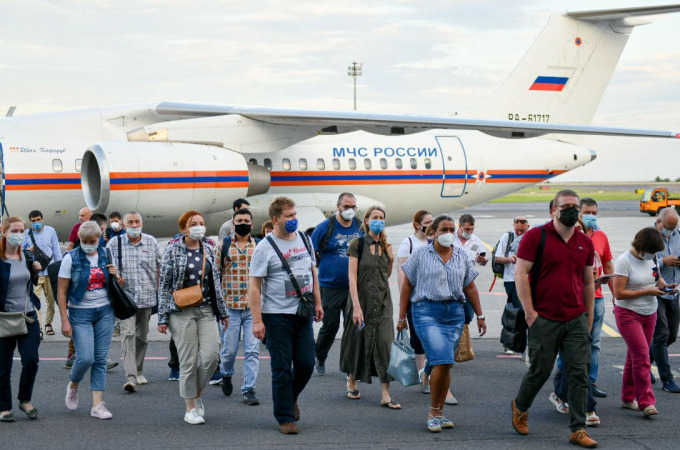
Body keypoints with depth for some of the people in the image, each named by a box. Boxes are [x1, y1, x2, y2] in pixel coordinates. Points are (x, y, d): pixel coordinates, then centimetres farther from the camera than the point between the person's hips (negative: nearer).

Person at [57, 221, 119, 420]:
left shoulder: (106, 255, 6)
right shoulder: (71, 258, -6)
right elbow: (61, 292, -6)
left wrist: (115, 275, -4)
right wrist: (65, 321, -12)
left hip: (105, 312, 4)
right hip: (80, 313, -3)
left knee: (100, 359, 1)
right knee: (85, 358, -12)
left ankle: (98, 405, 3)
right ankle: (73, 385, 20)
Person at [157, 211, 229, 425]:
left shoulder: (209, 248, 10)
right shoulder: (173, 250, -3)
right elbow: (164, 285, -2)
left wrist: (223, 311, 17)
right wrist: (163, 317, -5)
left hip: (206, 310, 4)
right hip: (182, 312, -4)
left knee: (211, 355, -7)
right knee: (189, 361, -2)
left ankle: (198, 394, 19)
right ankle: (190, 408, 11)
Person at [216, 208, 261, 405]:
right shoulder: (224, 245, 5)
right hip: (230, 306, -1)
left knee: (252, 350, -4)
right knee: (229, 349, 4)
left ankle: (249, 390, 3)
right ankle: (226, 374, 34)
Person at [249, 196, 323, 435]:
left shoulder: (304, 240, 9)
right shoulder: (265, 248, -9)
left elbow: (313, 272, 19)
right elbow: (254, 286, -11)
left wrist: (318, 303, 15)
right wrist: (257, 320, -16)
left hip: (303, 313, 5)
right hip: (277, 315, -5)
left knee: (306, 364, 4)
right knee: (282, 369, -1)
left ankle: (291, 398, 32)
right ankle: (285, 417, 10)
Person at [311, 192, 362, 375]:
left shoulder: (361, 228, 7)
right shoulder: (325, 227, -3)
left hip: (354, 287, 3)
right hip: (330, 286, -3)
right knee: (330, 325, 1)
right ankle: (319, 358, 24)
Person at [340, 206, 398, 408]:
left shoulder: (385, 245, 9)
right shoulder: (358, 245, -6)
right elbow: (352, 277, -12)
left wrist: (391, 259, 0)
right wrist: (356, 306, -19)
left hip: (383, 301, 4)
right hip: (363, 298, -4)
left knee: (384, 344, -5)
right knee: (359, 340, 7)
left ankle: (385, 395, -7)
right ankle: (351, 381, 33)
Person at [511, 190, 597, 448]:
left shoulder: (585, 243, 10)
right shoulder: (536, 236, -5)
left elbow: (588, 282, 18)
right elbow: (520, 274, -8)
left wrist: (589, 317, 15)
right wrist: (530, 312, -12)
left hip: (576, 321, 4)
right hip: (544, 320, -4)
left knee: (579, 374, 0)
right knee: (540, 371, 5)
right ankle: (520, 407, 33)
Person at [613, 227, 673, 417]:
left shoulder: (650, 258, 4)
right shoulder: (624, 261, -16)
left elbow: (657, 277, 21)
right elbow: (619, 293, -20)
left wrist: (665, 285, -2)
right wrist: (647, 291, -20)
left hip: (649, 314, 7)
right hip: (628, 314, -7)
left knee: (635, 357, 10)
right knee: (641, 356, -14)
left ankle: (628, 398, 19)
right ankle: (646, 402, -12)